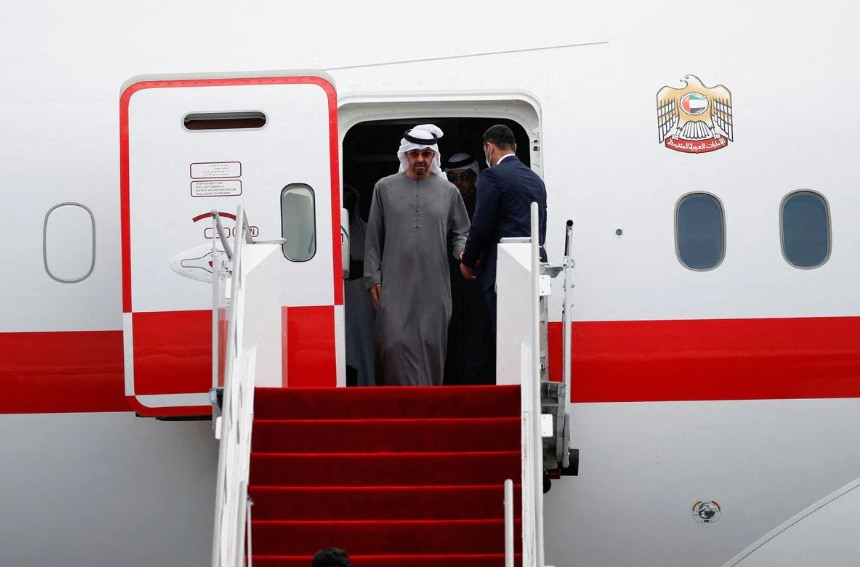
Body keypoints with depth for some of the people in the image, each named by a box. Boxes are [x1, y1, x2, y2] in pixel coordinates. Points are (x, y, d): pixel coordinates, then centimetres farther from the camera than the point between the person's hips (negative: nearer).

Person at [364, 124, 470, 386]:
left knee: (431, 345, 2)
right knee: (396, 344, -11)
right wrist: (373, 278, 3)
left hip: (434, 286, 1)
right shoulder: (385, 188, 8)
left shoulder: (448, 192, 10)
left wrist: (462, 252, -8)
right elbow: (373, 238, 9)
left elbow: (460, 233, 15)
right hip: (395, 284, -1)